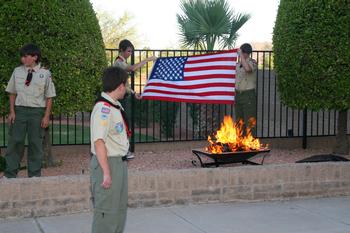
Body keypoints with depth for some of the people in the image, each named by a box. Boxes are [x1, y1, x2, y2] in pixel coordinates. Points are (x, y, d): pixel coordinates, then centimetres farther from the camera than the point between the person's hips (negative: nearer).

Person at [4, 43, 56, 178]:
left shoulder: (45, 74, -3)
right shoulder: (17, 72, 4)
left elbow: (49, 97, -1)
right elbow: (12, 93, 10)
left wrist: (46, 116, -5)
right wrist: (12, 111, 2)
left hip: (37, 111, -2)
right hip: (19, 110, 2)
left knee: (35, 143, 6)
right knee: (15, 141, 2)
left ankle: (34, 175, 18)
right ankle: (10, 174, 11)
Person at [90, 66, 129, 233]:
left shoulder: (115, 106, 9)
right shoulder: (103, 108, -20)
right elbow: (99, 142, -25)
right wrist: (106, 173, -26)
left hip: (120, 162, 10)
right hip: (107, 163, -10)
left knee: (120, 209, 21)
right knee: (107, 212, -2)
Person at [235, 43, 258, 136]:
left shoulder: (252, 62, -10)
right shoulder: (238, 63, 13)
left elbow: (247, 69, -35)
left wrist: (241, 55, -26)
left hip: (248, 94, -7)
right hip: (238, 94, 8)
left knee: (250, 121, -6)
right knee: (239, 120, 13)